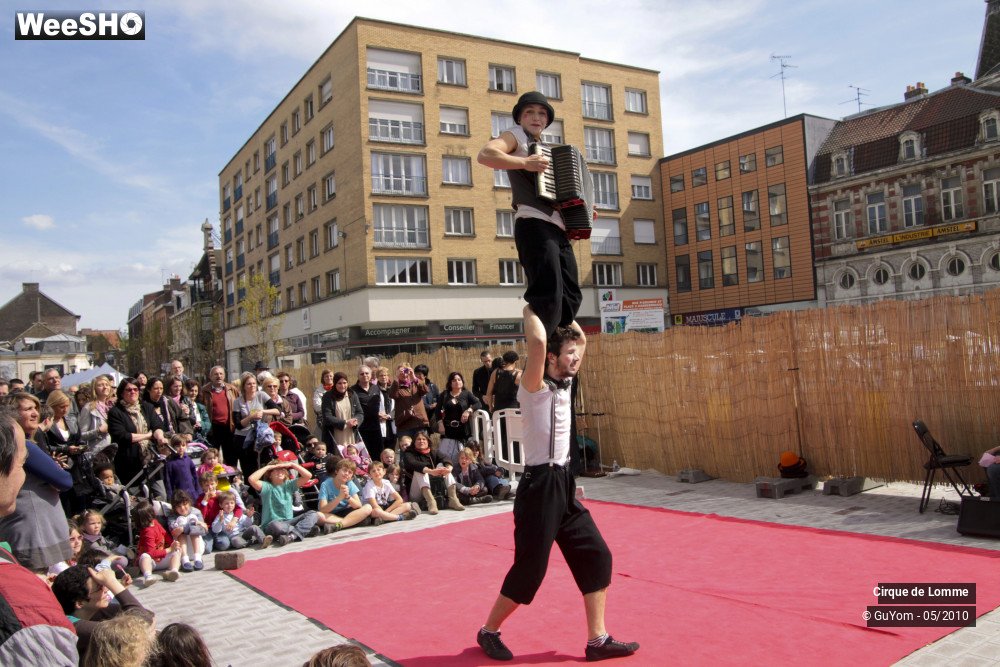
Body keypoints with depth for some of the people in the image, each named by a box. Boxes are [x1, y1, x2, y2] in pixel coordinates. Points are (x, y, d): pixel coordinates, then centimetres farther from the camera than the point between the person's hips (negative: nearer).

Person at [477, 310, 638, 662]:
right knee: (530, 569, 1)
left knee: (596, 556, 6)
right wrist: (531, 312, -14)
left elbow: (582, 340, 20)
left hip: (564, 483, 9)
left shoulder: (564, 383, 9)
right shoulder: (535, 386, -13)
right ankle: (489, 632, 22)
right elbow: (538, 342, -30)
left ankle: (597, 640, 15)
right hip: (539, 485, -8)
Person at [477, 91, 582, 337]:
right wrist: (525, 163, -22)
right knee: (549, 295, -20)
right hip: (534, 225, -9)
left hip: (558, 228, 9)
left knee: (571, 295, 6)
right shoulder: (516, 136, 7)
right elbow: (485, 155, -15)